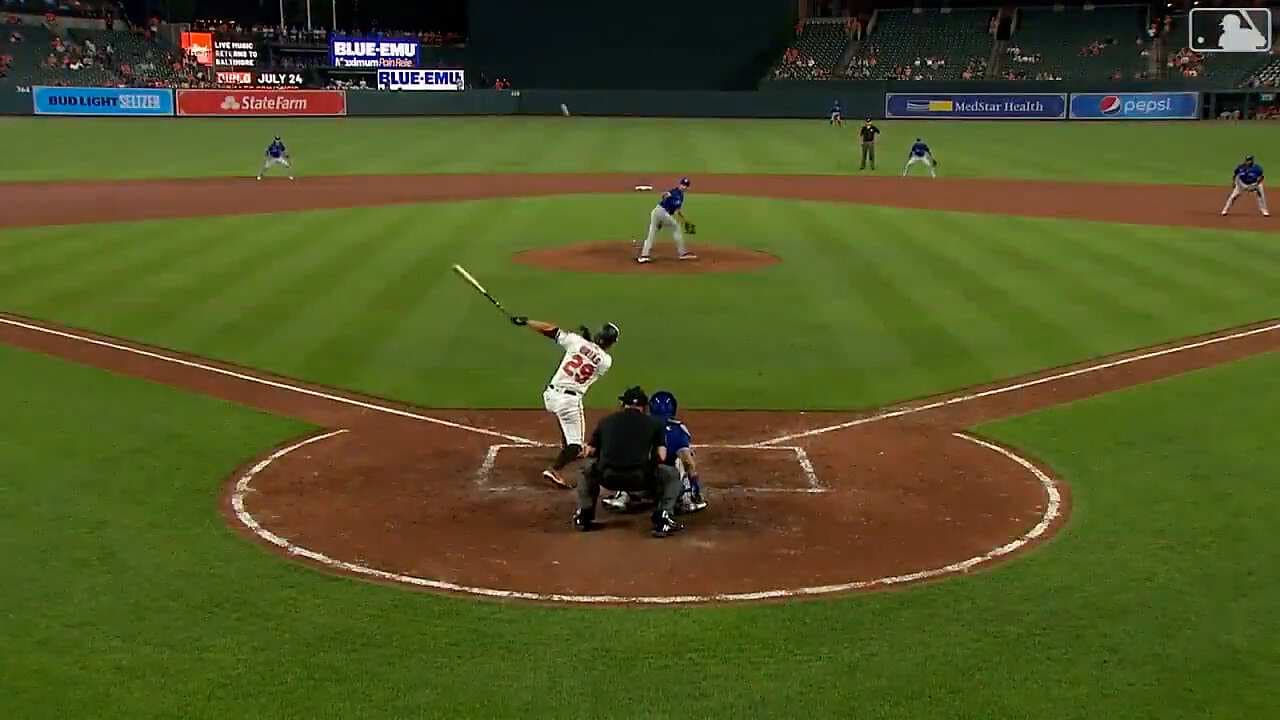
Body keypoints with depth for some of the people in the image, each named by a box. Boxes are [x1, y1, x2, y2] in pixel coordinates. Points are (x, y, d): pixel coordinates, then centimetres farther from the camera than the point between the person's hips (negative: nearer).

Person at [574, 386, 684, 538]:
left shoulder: (605, 421, 20)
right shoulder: (654, 423, 15)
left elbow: (589, 452, 22)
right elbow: (661, 457, 7)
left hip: (607, 478, 2)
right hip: (640, 478, -2)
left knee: (588, 467, 36)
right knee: (672, 474, 24)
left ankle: (583, 515, 27)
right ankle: (663, 520, 7)